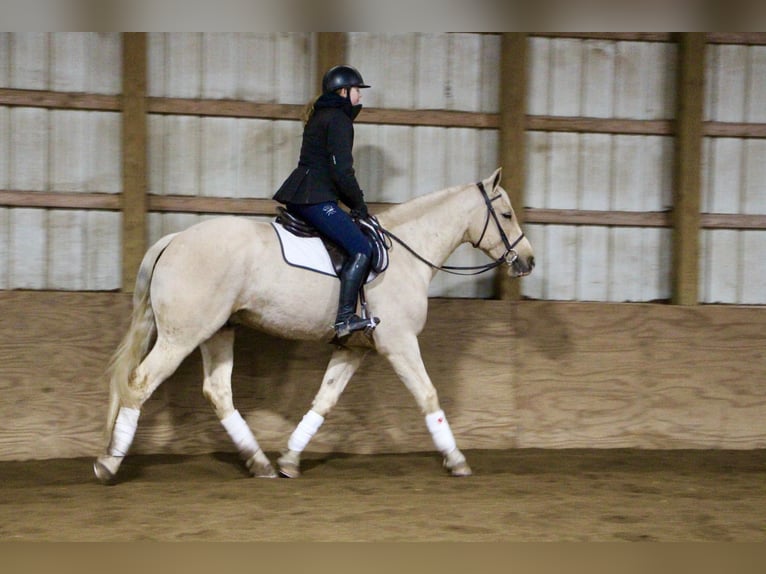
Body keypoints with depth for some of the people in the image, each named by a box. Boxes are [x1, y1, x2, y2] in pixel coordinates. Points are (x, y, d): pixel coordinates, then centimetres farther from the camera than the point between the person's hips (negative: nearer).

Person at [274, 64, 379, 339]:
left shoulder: (320, 116, 22)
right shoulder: (338, 120, -9)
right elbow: (342, 171, -16)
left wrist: (352, 202, 19)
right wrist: (359, 204, -2)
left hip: (297, 196, 11)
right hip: (314, 199, -11)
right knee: (361, 248, -14)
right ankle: (345, 318, -22)